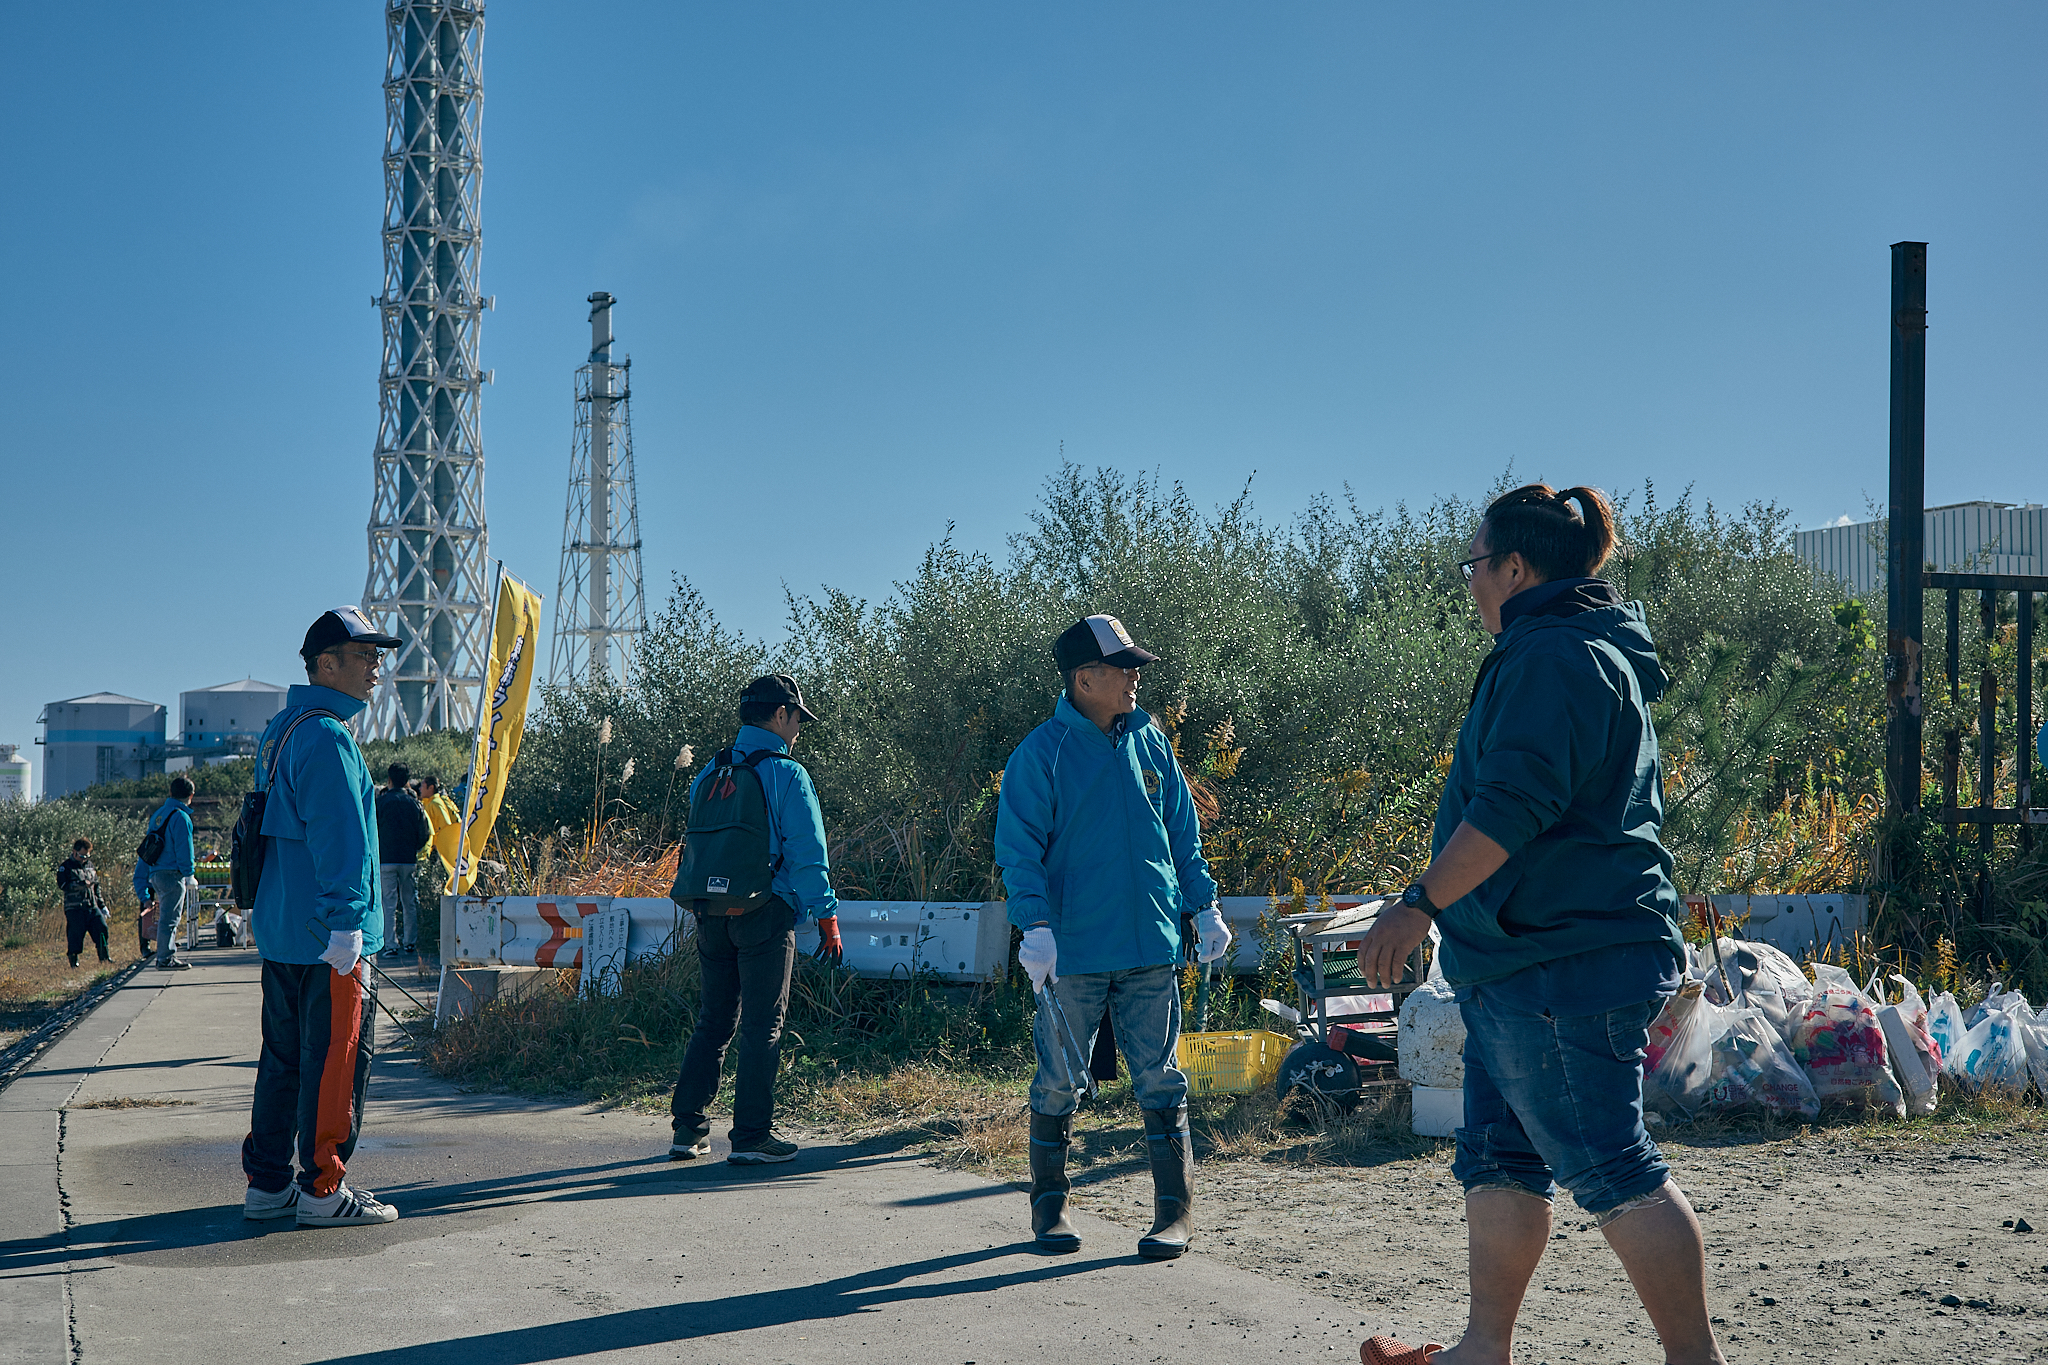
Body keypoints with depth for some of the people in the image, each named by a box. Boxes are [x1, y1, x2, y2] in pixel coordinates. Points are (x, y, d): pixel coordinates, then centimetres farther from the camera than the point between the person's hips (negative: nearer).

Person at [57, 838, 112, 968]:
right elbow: (63, 885, -14)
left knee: (101, 927, -8)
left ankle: (104, 957, 0)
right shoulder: (65, 867, 2)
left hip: (92, 907, 5)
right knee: (76, 933, -8)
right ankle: (73, 961, 3)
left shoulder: (90, 866, 21)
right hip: (75, 908, -5)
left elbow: (97, 887, 27)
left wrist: (102, 905, 23)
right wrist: (81, 884, -23)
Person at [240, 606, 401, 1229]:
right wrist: (346, 923, -24)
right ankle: (322, 1189, -1)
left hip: (280, 929, 10)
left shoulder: (280, 730, 18)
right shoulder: (327, 737, -15)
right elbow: (339, 839, -22)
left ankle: (267, 1183, 19)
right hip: (327, 938, -10)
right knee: (334, 1060, -4)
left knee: (284, 1057, 14)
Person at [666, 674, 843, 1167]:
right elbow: (807, 854, -12)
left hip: (710, 913, 6)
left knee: (713, 1020, 14)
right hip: (764, 913, -6)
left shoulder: (710, 774, 12)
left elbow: (697, 844, 16)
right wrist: (827, 916, -7)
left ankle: (687, 1128, 13)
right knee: (762, 1024, 0)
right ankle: (751, 1136, 0)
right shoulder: (786, 775, -9)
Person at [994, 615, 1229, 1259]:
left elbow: (1183, 833, 18)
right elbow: (1019, 847, -7)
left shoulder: (1150, 743, 10)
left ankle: (1176, 1211, 8)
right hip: (1073, 951, -3)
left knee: (1160, 1081, 3)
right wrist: (1036, 924, -19)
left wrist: (1205, 906, 12)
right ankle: (1049, 1205, 19)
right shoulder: (1043, 753, -4)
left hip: (1151, 946, 3)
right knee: (1058, 1082, 6)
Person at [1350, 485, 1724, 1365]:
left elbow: (1512, 806, -25)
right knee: (1498, 1159, 14)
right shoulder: (1589, 651, 22)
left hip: (1561, 963, -11)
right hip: (1524, 960, 11)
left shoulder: (1555, 656, -14)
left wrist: (1419, 903, -25)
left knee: (1612, 1170, -8)